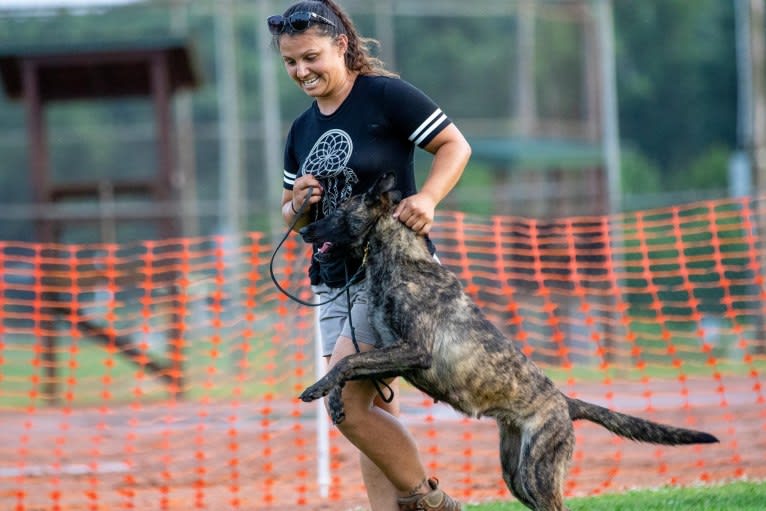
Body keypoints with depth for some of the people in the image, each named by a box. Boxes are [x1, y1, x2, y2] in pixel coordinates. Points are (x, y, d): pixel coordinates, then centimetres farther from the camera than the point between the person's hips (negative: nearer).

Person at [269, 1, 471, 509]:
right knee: (374, 412, 5)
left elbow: (456, 145, -10)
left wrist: (427, 197, -26)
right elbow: (291, 218, 21)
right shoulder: (302, 131, 14)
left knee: (346, 402, -16)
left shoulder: (385, 95, -8)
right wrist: (299, 205, -2)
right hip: (337, 281, 8)